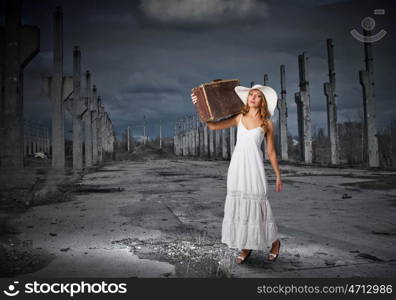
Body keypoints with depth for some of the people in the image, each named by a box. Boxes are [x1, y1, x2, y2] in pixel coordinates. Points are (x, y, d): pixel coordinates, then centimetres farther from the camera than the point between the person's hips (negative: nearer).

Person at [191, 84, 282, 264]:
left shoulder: (267, 124, 4)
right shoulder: (239, 118, 10)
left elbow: (271, 152, 7)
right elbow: (213, 126, 5)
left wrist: (278, 176, 7)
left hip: (254, 167, -3)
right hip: (236, 166, 3)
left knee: (257, 206, 0)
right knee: (238, 205, 5)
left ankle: (274, 242, 25)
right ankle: (246, 246, 21)